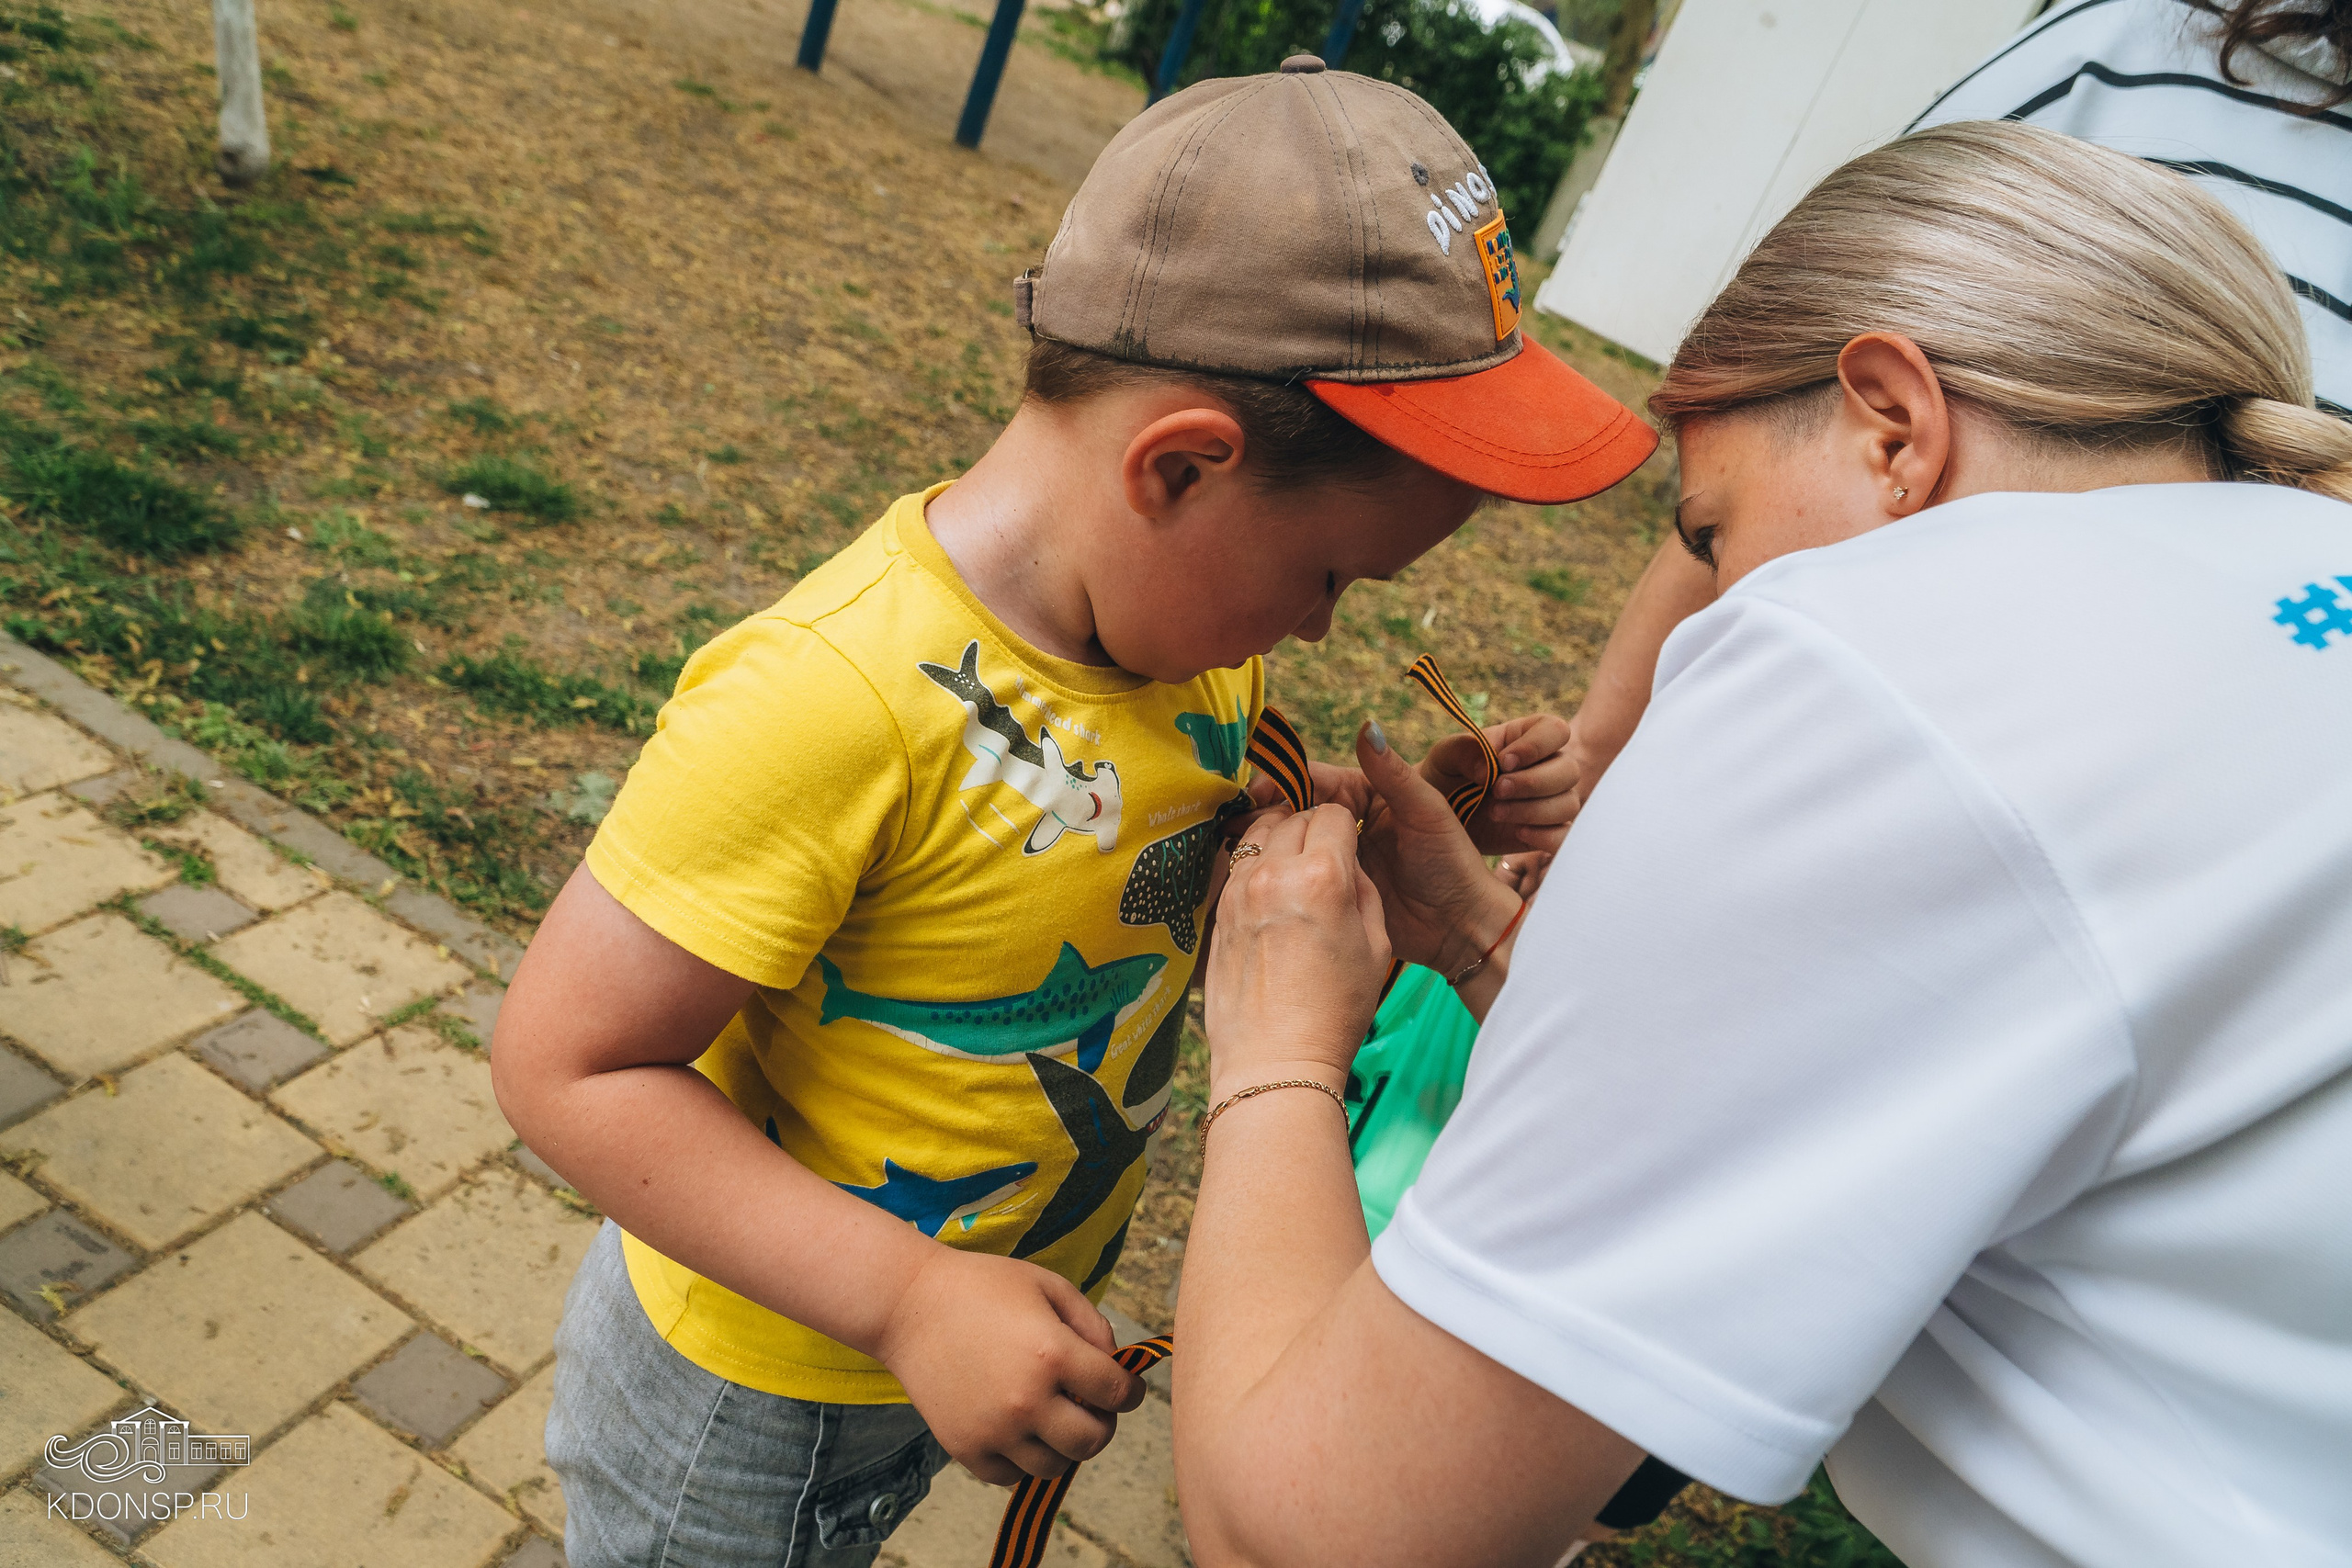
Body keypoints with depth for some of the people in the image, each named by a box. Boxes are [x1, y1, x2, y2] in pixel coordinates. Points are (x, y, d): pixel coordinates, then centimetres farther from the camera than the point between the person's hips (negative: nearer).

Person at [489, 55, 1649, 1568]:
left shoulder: (1193, 625, -10)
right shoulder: (832, 697, -34)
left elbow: (1188, 876, 7)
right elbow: (569, 1063, -29)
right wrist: (908, 1299, -34)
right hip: (759, 1380, -6)